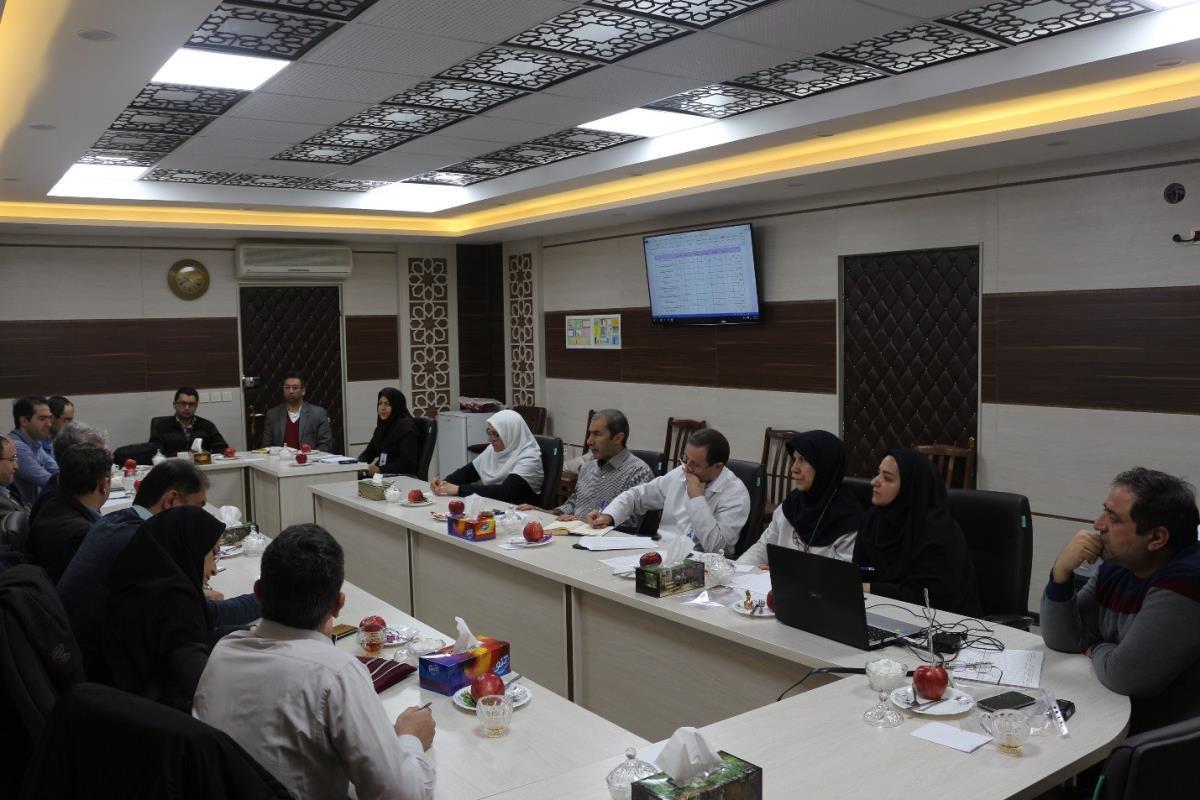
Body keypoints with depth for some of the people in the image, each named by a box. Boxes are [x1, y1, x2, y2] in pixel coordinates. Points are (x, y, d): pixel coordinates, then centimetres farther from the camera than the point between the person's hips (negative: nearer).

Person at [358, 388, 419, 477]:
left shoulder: (406, 426, -8)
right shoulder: (382, 426, 16)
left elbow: (408, 461, -16)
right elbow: (369, 452, 23)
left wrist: (380, 470, -20)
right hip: (380, 474, 7)